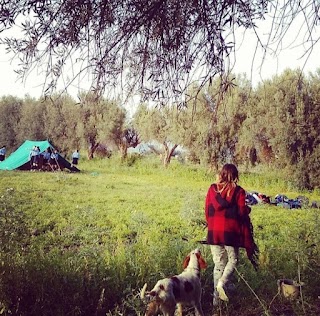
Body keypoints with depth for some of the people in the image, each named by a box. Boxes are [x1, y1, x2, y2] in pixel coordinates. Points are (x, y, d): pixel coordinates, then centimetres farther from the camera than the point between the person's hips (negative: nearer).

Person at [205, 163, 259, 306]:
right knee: (232, 260, 14)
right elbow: (243, 214, -7)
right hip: (230, 232, -3)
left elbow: (207, 212, 7)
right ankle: (222, 283, -10)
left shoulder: (212, 189, 2)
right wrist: (247, 209, 15)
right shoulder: (238, 191, -7)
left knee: (219, 263, 12)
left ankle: (216, 297, 12)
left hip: (214, 232, 3)